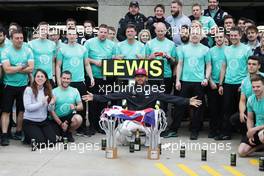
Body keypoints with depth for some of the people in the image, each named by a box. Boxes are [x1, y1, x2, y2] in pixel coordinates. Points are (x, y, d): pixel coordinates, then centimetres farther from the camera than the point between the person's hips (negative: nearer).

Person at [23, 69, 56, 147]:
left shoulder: (47, 90, 5)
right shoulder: (29, 89, -10)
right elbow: (28, 107, -17)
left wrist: (51, 104, -16)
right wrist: (42, 103, -23)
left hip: (44, 121, 5)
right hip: (30, 121, -5)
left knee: (52, 141, -10)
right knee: (41, 143, -17)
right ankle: (28, 136, 14)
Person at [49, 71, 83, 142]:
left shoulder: (75, 91, 3)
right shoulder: (54, 91, -5)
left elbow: (81, 107, 1)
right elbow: (51, 110, -7)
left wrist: (75, 107, -23)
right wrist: (61, 123, -14)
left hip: (69, 116, 2)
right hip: (56, 119, -2)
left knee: (78, 118, -32)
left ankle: (69, 133, -1)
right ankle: (60, 133, 13)